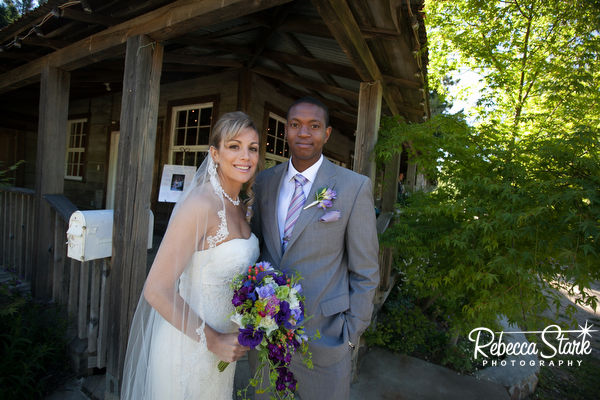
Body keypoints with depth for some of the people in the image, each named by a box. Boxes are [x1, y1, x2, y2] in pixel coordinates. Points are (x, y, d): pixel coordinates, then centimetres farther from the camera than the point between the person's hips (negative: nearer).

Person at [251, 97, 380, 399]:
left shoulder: (355, 187, -13)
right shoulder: (264, 181, 0)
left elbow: (365, 270, -8)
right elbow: (255, 246, 9)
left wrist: (352, 333, -6)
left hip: (322, 334, -3)